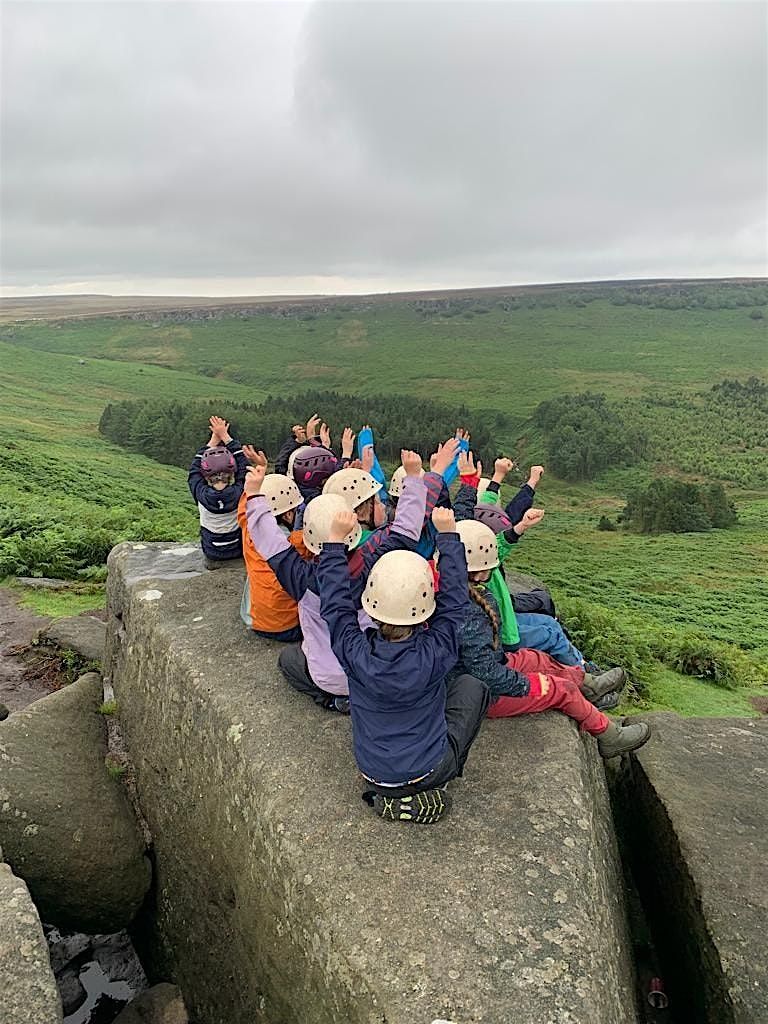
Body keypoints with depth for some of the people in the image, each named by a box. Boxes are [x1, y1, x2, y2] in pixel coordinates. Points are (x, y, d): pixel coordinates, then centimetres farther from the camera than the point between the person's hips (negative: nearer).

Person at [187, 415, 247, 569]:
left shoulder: (202, 495, -22)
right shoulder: (239, 493, -23)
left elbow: (195, 469, -3)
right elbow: (243, 464, -6)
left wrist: (214, 439, 0)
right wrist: (225, 436, -2)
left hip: (212, 556, 1)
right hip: (239, 553, 0)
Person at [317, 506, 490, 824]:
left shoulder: (355, 653, -26)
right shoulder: (435, 653, -28)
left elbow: (334, 600, -11)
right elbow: (454, 598, -14)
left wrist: (335, 538, -5)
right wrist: (448, 533, -5)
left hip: (373, 773, 3)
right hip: (430, 770, -2)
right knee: (471, 686, 13)